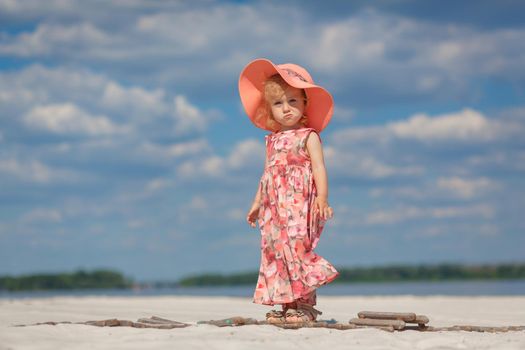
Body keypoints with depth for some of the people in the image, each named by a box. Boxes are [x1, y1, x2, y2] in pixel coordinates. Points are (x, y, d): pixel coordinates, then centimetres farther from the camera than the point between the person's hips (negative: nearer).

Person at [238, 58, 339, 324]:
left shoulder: (308, 136, -1)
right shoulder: (272, 140, 17)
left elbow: (319, 168, -9)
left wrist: (322, 198, -21)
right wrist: (257, 202, 24)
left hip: (299, 205, -7)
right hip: (275, 207, 7)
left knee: (297, 248, -14)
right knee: (278, 252, 2)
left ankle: (305, 304, -11)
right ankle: (287, 304, 5)